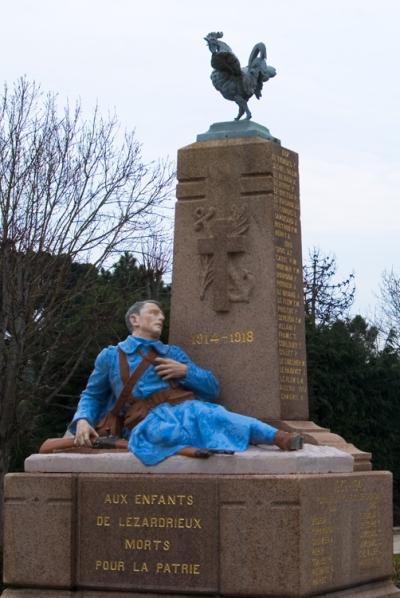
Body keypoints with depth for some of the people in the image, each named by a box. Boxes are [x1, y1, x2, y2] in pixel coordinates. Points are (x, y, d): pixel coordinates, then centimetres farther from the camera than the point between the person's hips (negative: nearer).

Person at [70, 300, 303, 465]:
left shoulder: (174, 353, 26)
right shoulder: (110, 356, 22)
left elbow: (213, 389, 21)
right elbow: (92, 396, 27)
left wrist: (185, 371, 2)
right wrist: (83, 421, 5)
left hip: (187, 408, 1)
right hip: (148, 418, -1)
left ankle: (280, 438, -55)